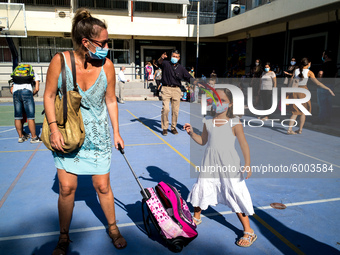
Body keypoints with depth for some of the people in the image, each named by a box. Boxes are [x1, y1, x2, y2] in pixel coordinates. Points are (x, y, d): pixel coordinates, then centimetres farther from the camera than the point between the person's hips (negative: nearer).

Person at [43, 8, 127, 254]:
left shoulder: (106, 65, -10)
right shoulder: (60, 61, -14)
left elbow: (111, 100, 1)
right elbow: (49, 96, -4)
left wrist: (116, 132, 3)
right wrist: (54, 128, -14)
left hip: (98, 135, 1)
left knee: (102, 186, 7)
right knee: (67, 187, 4)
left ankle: (113, 228, 32)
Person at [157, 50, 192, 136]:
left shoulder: (181, 68, 12)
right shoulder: (166, 64, 5)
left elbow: (189, 78, 12)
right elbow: (159, 63, -17)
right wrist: (161, 58, -40)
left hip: (176, 90, 2)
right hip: (166, 88, -2)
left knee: (175, 110, 2)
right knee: (165, 109, -9)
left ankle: (173, 127, 17)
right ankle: (164, 128, 3)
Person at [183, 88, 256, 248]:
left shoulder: (234, 123, -7)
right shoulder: (208, 122, 4)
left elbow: (244, 144, -6)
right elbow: (203, 141, 14)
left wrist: (247, 164, -13)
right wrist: (191, 133, -2)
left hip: (229, 164, -4)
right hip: (210, 164, 4)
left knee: (235, 195, 0)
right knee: (201, 189, 15)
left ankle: (248, 232, 16)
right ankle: (196, 218, 43)